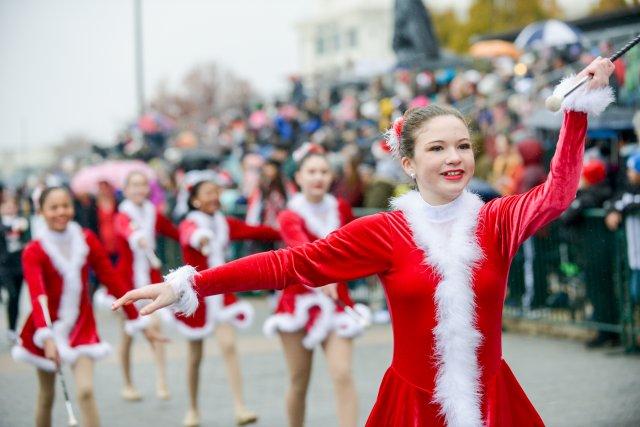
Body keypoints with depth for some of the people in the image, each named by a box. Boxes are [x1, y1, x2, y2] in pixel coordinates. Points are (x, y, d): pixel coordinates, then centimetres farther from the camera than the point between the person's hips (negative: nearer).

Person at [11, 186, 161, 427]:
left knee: (86, 391, -14)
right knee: (46, 396, 10)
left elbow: (113, 282, -2)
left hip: (81, 326, 1)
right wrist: (46, 338, -44)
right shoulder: (33, 252, -14)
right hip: (48, 329, -1)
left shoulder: (86, 241, -5)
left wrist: (139, 322, -3)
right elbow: (37, 296, -29)